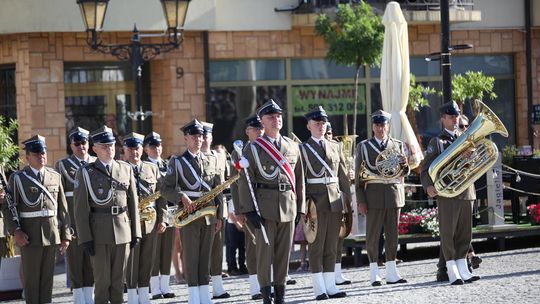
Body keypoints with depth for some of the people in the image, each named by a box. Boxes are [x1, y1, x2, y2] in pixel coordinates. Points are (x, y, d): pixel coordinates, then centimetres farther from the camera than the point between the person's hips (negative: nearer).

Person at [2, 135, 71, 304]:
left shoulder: (55, 176, 9)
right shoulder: (17, 178, -1)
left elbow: (63, 208, 10)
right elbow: (8, 208, -4)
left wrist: (66, 235, 6)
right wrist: (15, 231, -16)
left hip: (51, 234, 3)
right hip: (29, 236, -3)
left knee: (47, 277, 7)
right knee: (31, 278, 1)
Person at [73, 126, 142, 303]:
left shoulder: (126, 169, 10)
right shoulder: (85, 173, -1)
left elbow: (133, 202, 11)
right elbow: (80, 208, -4)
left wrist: (136, 232, 6)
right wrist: (85, 238, -9)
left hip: (123, 231, 3)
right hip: (99, 233, -3)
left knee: (119, 278, 7)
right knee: (102, 279, 0)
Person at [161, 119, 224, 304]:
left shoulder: (212, 161, 13)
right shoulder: (177, 162, 2)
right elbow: (165, 189, -4)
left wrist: (219, 216, 10)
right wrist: (182, 197, -20)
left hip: (209, 215, 4)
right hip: (189, 215, -3)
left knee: (205, 256, 6)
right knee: (190, 256, -2)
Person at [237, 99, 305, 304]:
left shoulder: (293, 146, 12)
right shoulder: (253, 148, 1)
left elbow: (299, 179, 14)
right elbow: (245, 181, -3)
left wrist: (300, 207, 10)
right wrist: (249, 210, -11)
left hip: (288, 205, 4)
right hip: (264, 205, -4)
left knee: (284, 251, 6)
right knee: (265, 250, -3)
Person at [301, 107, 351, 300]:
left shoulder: (336, 147, 14)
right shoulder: (303, 149, 2)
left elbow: (343, 176, 15)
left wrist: (347, 200, 8)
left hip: (335, 201, 4)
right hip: (315, 202, -4)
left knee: (331, 246, 6)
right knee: (316, 246, -2)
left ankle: (331, 285, 10)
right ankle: (319, 288, -1)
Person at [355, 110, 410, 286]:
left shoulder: (398, 146, 12)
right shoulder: (363, 146, 5)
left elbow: (404, 173, 12)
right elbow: (358, 176, 3)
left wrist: (404, 165, -12)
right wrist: (360, 200, -5)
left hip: (394, 194, 2)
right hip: (374, 195, -2)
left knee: (392, 234, 4)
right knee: (373, 234, -2)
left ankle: (391, 272, 8)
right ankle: (374, 273, 2)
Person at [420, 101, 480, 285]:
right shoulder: (437, 142, 5)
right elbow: (426, 167, -2)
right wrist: (428, 186, -19)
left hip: (466, 192, 5)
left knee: (465, 232, 5)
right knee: (448, 232, -5)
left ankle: (463, 270, 10)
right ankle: (452, 272, -4)